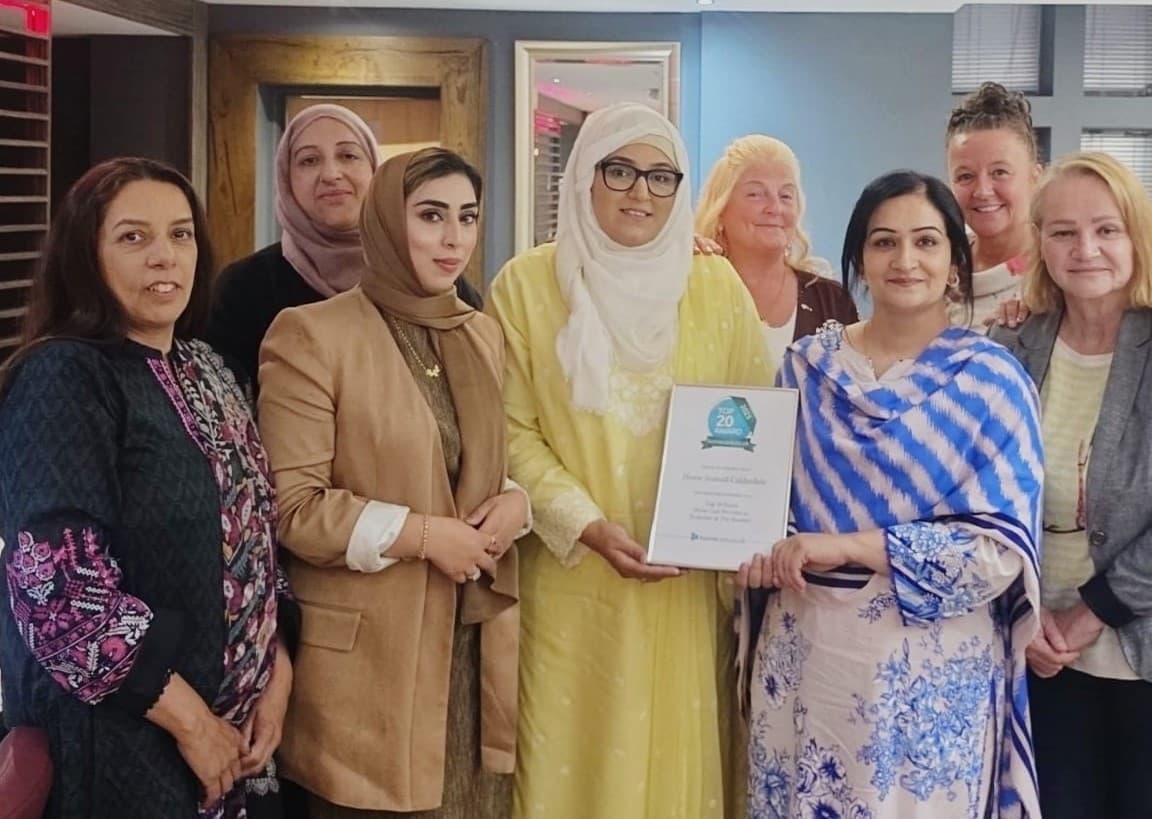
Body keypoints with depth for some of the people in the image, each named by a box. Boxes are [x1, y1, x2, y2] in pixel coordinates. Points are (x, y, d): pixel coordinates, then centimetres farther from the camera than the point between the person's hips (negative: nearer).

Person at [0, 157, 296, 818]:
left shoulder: (209, 373, 8)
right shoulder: (61, 378, -14)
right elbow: (61, 584, -22)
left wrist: (279, 674, -1)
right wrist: (189, 718, -17)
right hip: (117, 742, -7)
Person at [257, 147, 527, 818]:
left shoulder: (485, 334, 12)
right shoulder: (312, 335, -9)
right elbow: (292, 505, -13)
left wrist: (516, 502, -2)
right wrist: (421, 534, -17)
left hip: (478, 642, 6)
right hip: (371, 650, -6)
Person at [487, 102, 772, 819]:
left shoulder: (717, 286, 5)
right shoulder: (527, 284, 0)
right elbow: (514, 433, -2)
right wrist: (587, 527, -15)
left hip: (688, 582, 2)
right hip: (571, 580, -1)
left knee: (681, 752, 7)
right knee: (576, 752, 3)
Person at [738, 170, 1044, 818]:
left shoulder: (991, 379, -7)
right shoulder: (808, 365, 4)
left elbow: (1005, 547, -13)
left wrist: (849, 546, -20)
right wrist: (764, 554, -10)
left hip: (930, 667, -3)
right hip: (806, 651, 3)